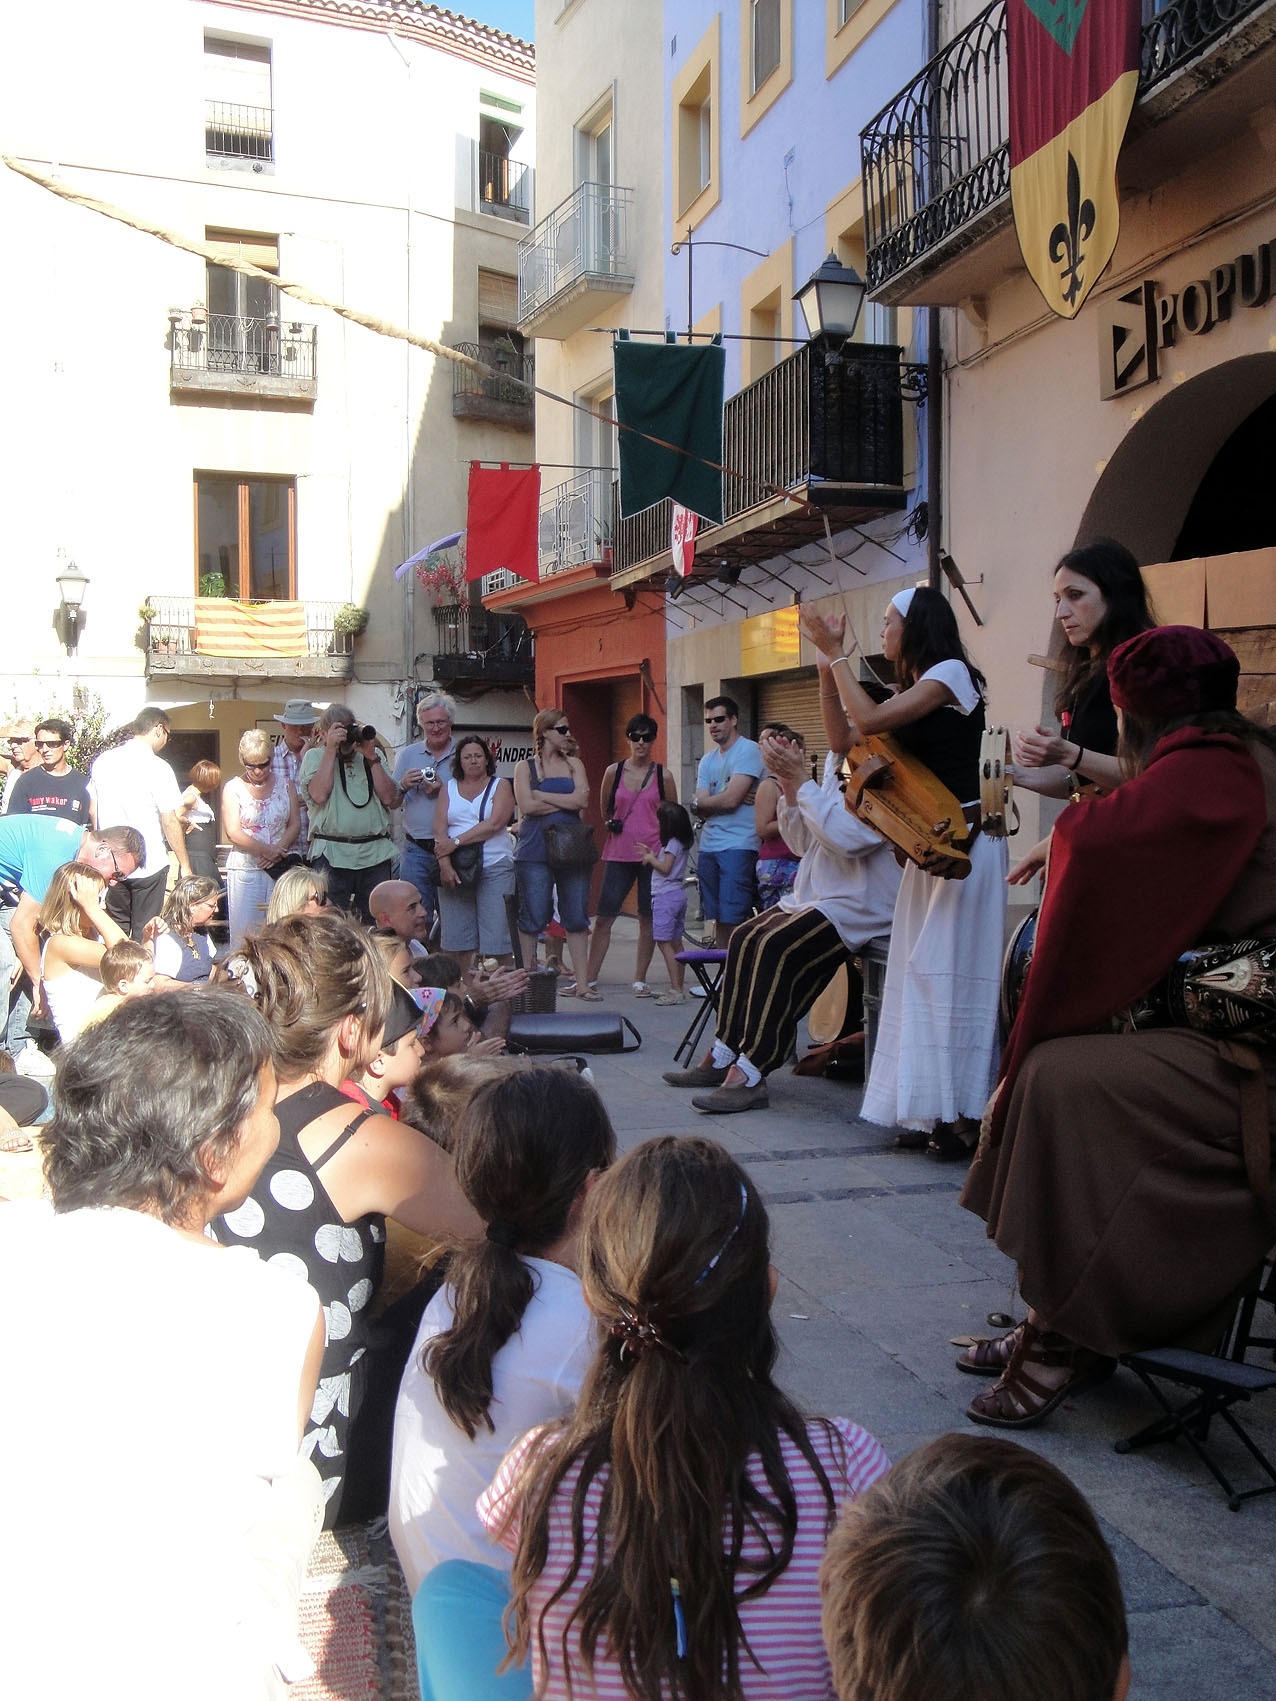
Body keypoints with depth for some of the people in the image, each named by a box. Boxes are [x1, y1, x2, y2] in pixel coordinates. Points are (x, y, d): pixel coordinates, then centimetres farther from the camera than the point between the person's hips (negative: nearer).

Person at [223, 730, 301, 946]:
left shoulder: (285, 785, 12)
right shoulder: (233, 788, 6)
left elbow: (295, 824, 5)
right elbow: (233, 832, -4)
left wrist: (278, 851, -12)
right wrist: (267, 850, -12)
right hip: (245, 869, -1)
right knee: (243, 930, -5)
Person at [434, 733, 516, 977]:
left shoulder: (500, 786, 7)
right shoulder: (449, 788, 15)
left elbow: (495, 824, -8)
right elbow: (440, 829, 3)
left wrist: (456, 842, -11)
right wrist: (445, 864, -11)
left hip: (495, 868, -2)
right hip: (455, 869, 2)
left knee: (497, 934, -7)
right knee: (456, 936, 1)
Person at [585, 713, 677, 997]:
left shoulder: (663, 775, 3)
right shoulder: (614, 772, 4)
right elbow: (603, 809, 20)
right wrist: (611, 824, 7)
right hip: (618, 854, 0)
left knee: (648, 919, 5)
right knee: (603, 918, -1)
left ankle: (640, 980, 15)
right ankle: (589, 978, 5)